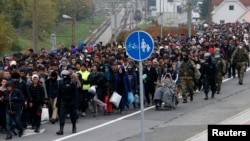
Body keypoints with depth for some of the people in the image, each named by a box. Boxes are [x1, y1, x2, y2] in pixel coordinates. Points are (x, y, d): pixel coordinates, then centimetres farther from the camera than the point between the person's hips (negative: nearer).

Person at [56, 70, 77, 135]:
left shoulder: (73, 84, -7)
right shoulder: (61, 84, 5)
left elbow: (75, 95, -9)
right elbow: (59, 95, 11)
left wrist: (74, 102, -17)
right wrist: (58, 103, 10)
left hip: (71, 103, -2)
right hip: (63, 102, 2)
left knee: (73, 116, 11)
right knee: (62, 116, -10)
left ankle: (74, 127, 31)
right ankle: (61, 129, -15)